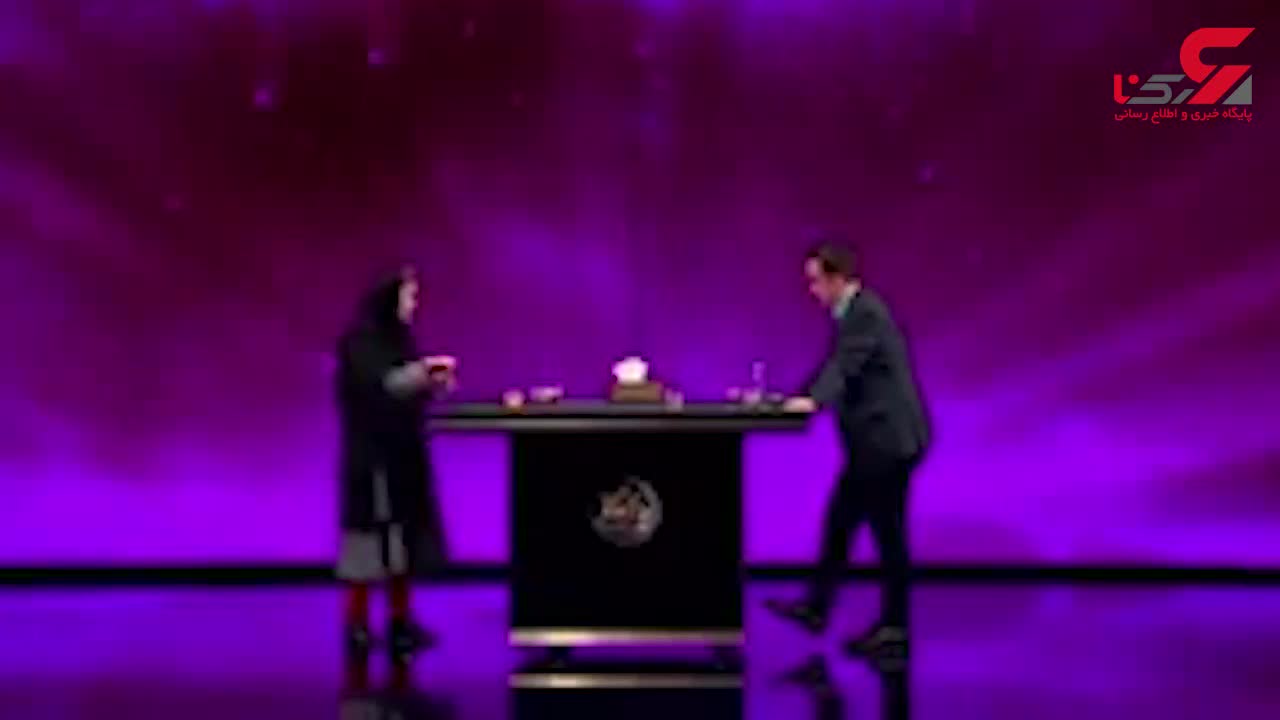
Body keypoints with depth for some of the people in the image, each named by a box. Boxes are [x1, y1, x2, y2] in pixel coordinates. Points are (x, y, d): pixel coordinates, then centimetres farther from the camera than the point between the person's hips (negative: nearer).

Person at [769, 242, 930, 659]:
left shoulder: (866, 314, -16)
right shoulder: (854, 312, 14)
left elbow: (845, 365, -30)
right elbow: (841, 367, 18)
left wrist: (812, 401, -43)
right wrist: (804, 398, 12)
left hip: (888, 441, -10)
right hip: (874, 442, 10)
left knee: (887, 531, -1)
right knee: (839, 521, 13)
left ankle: (894, 627, 8)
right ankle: (816, 607, 19)